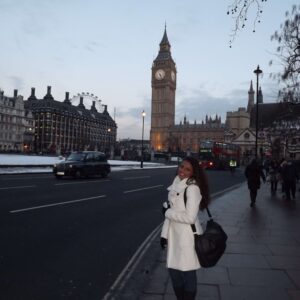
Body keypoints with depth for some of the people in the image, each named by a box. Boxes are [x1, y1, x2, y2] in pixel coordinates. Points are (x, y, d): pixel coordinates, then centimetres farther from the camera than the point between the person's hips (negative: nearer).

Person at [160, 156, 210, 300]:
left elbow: (190, 217, -25)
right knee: (173, 270, 20)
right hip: (174, 235, 8)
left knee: (187, 272, 10)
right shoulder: (176, 185, 7)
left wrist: (167, 212, -14)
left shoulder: (193, 188, -18)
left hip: (188, 236, -8)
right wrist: (164, 234, 9)